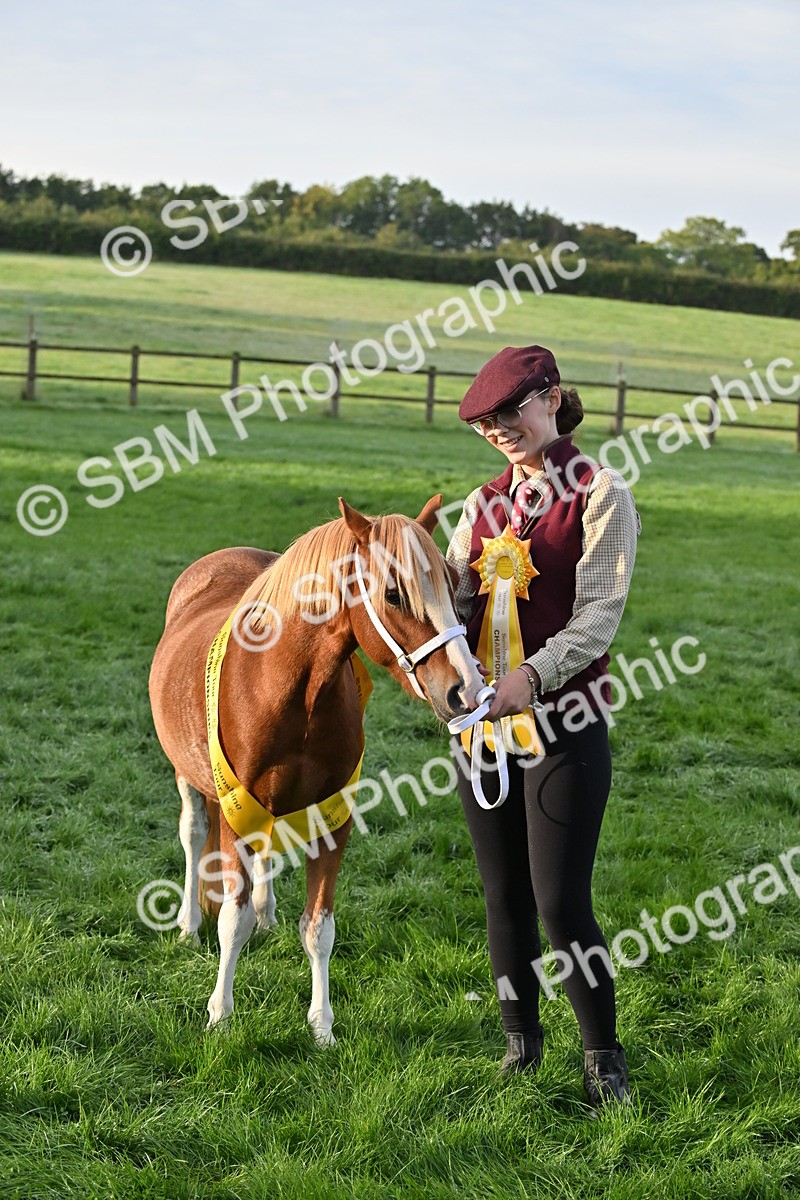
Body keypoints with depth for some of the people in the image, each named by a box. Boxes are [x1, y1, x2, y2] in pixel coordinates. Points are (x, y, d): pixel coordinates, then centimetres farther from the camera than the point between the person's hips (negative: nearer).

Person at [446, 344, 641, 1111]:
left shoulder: (599, 495, -5)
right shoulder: (484, 504, 12)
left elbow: (598, 615, -14)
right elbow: (452, 599, 4)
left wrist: (533, 677, -28)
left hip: (563, 724, -5)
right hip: (482, 723, 5)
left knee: (562, 904, -5)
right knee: (504, 897, 12)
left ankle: (603, 1060, 12)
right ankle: (521, 1044, 28)